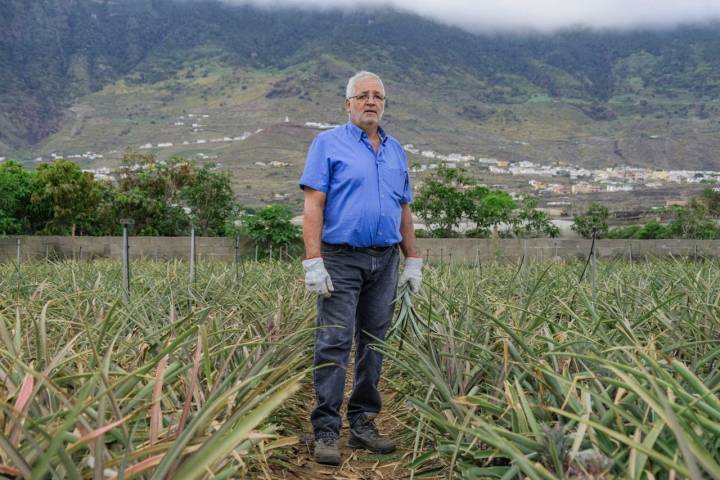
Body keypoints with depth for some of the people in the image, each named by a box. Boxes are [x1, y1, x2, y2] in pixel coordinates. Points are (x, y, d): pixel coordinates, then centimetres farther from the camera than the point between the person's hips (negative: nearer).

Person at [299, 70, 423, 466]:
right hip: (341, 259, -5)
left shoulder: (396, 151, 16)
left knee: (373, 345, 8)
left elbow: (404, 211, 19)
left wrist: (413, 261, 12)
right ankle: (326, 432, -1)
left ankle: (363, 424, 18)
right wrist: (313, 262, -17)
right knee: (333, 345, -7)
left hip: (385, 262, 5)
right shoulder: (328, 144, 0)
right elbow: (313, 205, -8)